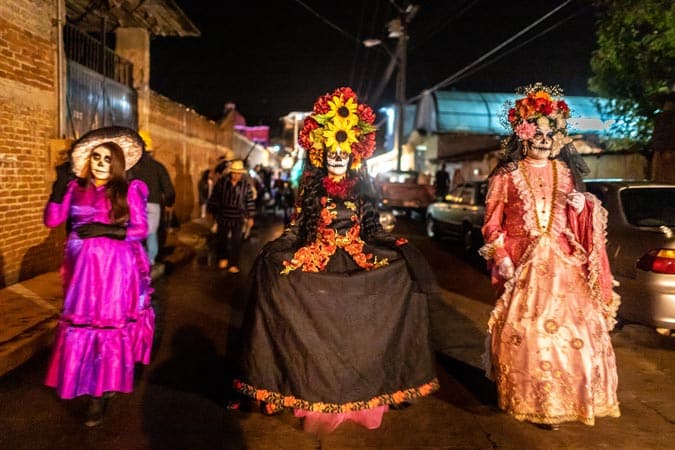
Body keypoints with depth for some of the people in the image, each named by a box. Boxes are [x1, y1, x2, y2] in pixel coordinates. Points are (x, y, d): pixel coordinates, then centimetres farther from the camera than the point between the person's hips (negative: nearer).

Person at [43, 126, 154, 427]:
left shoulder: (129, 190, -1)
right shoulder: (75, 188, 5)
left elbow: (141, 229, -4)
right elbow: (51, 221, 1)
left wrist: (106, 230, -16)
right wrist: (57, 195, -14)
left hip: (116, 267, -3)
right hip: (83, 268, 3)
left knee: (110, 323, 1)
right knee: (81, 323, 4)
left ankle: (101, 395, 7)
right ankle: (91, 385, 22)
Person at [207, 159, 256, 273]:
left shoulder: (246, 185, -5)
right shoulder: (222, 182, -6)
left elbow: (250, 202, 1)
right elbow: (214, 198, 2)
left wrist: (250, 217, 2)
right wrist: (212, 212, 5)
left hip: (238, 218, -1)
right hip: (223, 217, 1)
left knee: (236, 242, 1)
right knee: (221, 239, 13)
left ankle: (233, 264, 12)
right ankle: (223, 258, 37)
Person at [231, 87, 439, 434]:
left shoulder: (362, 187, 6)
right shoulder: (311, 187, 3)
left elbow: (373, 229, 7)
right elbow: (297, 227, 2)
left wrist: (400, 248, -6)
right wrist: (274, 250, -14)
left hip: (358, 262, 1)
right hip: (315, 263, -1)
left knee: (357, 332, -3)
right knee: (318, 334, -5)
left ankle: (361, 398, 12)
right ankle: (319, 401, 8)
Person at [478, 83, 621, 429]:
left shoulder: (565, 173, 11)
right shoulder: (507, 176, -1)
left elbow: (579, 224, 20)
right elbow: (492, 224, 0)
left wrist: (584, 208, -2)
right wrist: (501, 259, -10)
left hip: (564, 264, 4)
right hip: (523, 264, -3)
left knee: (574, 327, 1)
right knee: (526, 331, -2)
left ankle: (562, 398, 19)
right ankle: (532, 401, 15)